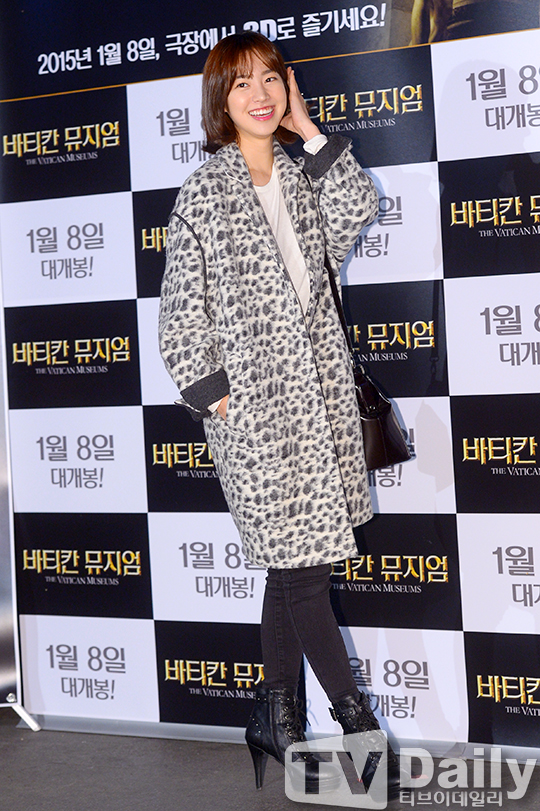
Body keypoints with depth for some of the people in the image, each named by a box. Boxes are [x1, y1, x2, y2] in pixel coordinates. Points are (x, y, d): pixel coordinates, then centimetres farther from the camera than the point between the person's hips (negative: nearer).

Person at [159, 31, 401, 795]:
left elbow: (358, 208, -7)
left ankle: (275, 718, 22)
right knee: (299, 564, -4)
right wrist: (212, 393, -8)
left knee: (298, 561, 10)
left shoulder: (300, 175, 13)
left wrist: (306, 128, -2)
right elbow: (182, 307, -3)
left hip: (320, 388, 6)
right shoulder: (204, 192, -2)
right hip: (255, 399, -6)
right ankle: (358, 722, 5)